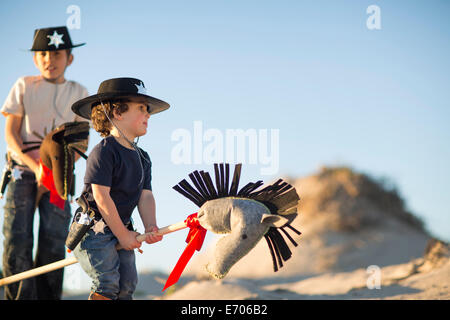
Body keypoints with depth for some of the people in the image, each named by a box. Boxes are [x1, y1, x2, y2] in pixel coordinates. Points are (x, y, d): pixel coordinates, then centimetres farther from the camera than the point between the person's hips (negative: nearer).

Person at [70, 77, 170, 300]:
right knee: (107, 283, -17)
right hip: (95, 228, -8)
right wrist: (122, 235, -17)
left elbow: (145, 195, 6)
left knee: (127, 284, 3)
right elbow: (101, 197, -19)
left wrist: (150, 227, -13)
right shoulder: (103, 152, -15)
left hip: (122, 230, 8)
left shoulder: (142, 158, 11)